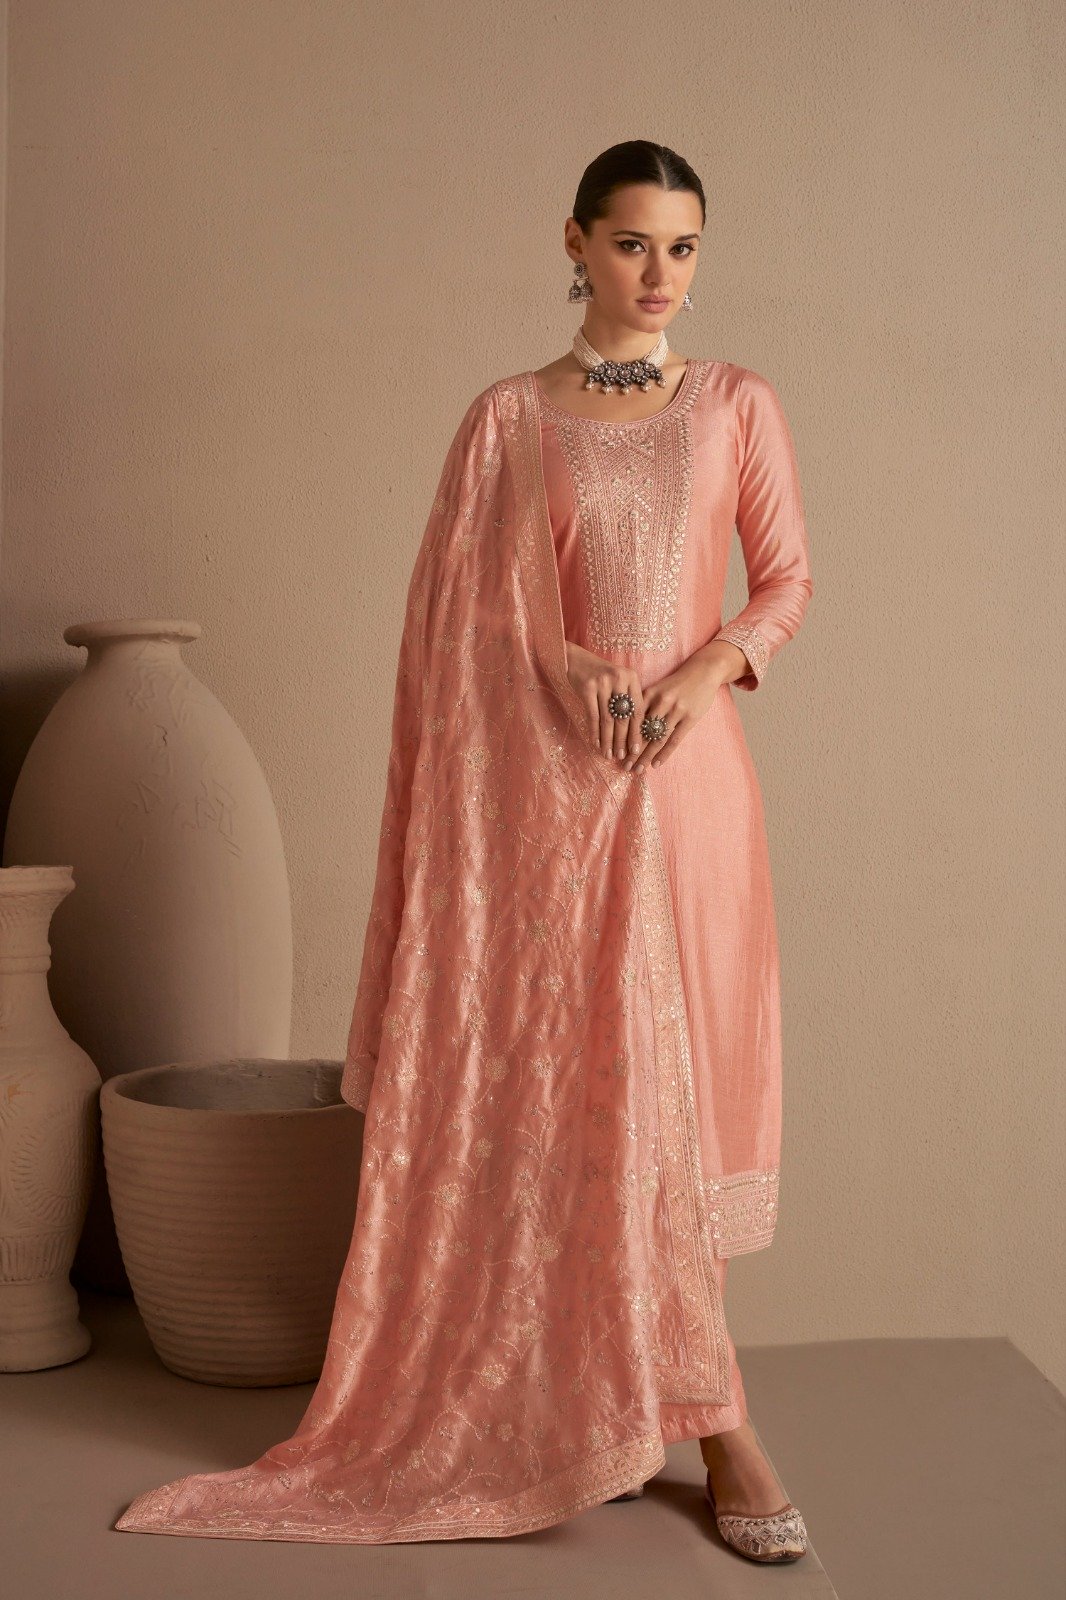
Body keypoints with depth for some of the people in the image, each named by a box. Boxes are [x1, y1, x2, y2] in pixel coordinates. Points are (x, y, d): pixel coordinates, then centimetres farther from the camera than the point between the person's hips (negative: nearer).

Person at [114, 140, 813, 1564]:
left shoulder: (740, 405, 9)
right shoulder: (508, 420, 6)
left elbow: (788, 580, 8)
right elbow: (456, 613, 5)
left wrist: (704, 670, -10)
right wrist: (560, 661, -12)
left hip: (687, 773, 1)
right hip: (553, 786, -1)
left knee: (658, 1084, 0)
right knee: (595, 1083, -3)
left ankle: (613, 1405, 12)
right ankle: (715, 1426, 8)